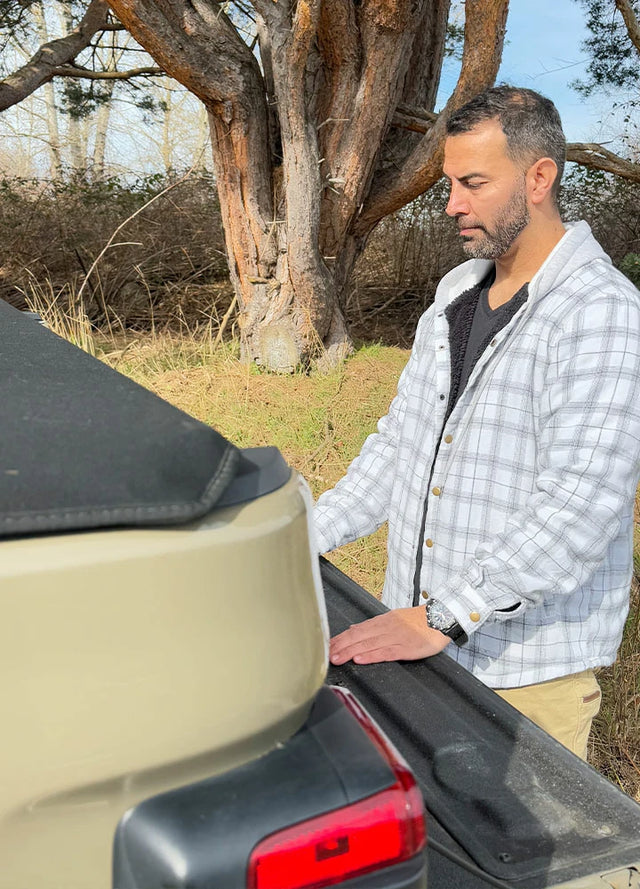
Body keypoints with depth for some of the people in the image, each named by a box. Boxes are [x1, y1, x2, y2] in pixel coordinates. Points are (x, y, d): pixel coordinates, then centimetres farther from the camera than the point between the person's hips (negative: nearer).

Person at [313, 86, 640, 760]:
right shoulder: (457, 289, 10)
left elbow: (581, 502, -27)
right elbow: (401, 436, 14)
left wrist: (445, 617, -29)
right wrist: (311, 535, 7)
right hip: (422, 636, 7)